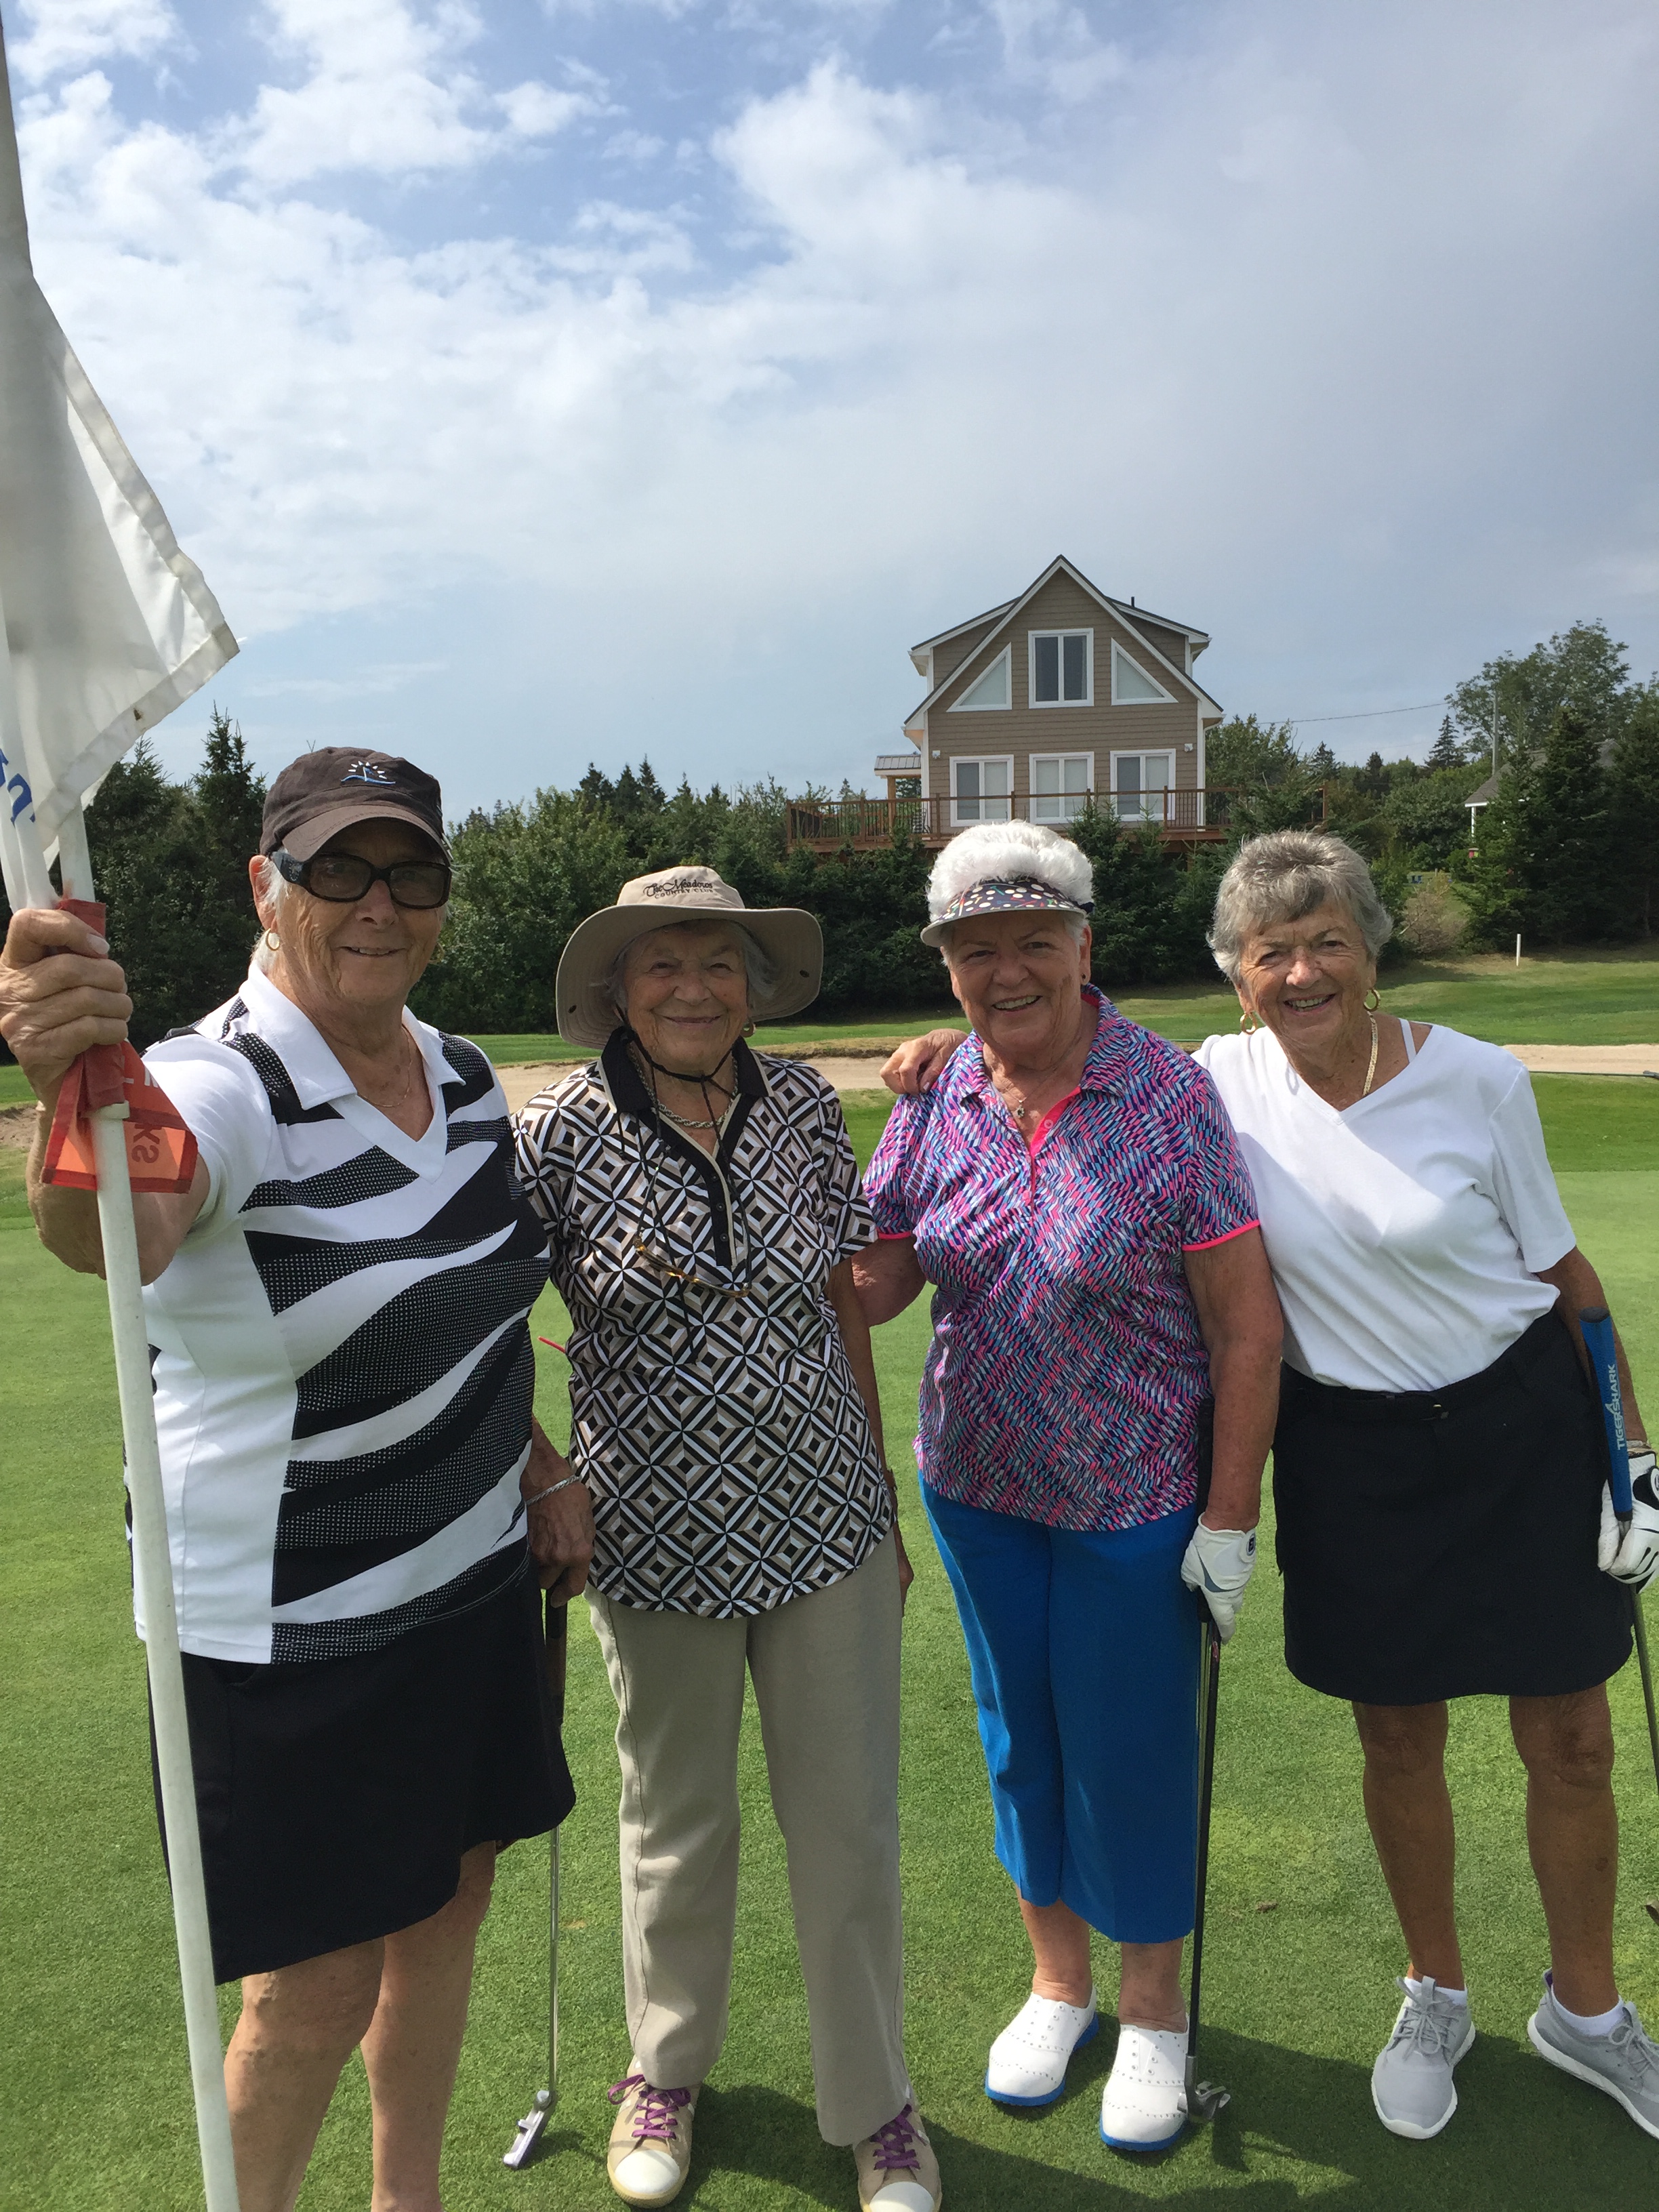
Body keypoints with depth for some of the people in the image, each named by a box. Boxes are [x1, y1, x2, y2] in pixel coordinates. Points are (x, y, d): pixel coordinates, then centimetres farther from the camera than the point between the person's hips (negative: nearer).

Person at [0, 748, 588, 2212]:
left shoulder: (464, 1074, 2)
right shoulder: (221, 1088, -20)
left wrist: (538, 1464, 11)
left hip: (473, 1579, 7)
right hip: (292, 1632, -7)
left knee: (444, 1911, 21)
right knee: (314, 1997, 6)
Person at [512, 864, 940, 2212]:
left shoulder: (804, 1107, -2)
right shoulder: (562, 1132, -11)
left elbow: (842, 1303, 6)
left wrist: (882, 1494, 10)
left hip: (826, 1522, 2)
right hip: (659, 1536, -1)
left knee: (852, 1822, 10)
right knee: (676, 1821, 18)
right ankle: (667, 2070, 46)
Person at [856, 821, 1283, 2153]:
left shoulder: (1169, 1096, -16)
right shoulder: (939, 1099, -4)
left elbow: (1247, 1326, -13)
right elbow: (868, 1280, -1)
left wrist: (1231, 1518, -13)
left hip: (1136, 1497, -4)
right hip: (977, 1485, 4)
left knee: (1128, 1747, 9)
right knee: (1018, 1730, 18)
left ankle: (1153, 2010, 37)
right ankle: (1058, 1983, 43)